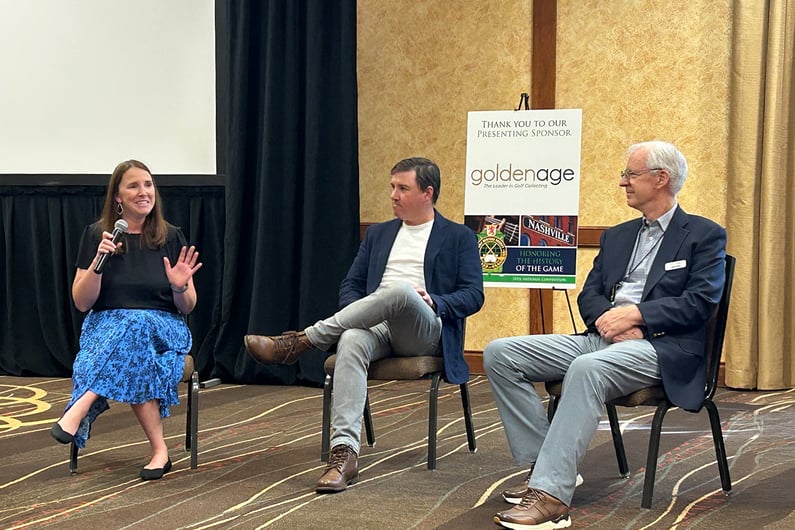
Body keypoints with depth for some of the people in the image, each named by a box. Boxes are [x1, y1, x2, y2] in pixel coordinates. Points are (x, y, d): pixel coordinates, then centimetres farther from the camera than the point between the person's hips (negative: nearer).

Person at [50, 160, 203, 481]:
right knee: (132, 358, -38)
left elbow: (187, 308, 7)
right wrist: (99, 260, -16)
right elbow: (82, 303, -1)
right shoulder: (96, 235, 4)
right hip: (106, 325, 0)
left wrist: (180, 287, -16)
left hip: (162, 329, 0)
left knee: (136, 325, -38)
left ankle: (78, 411, -43)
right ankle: (159, 450, -38)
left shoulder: (171, 238, 6)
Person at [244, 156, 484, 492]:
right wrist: (354, 313, -2)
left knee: (400, 291, -38)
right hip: (377, 327, 3)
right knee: (351, 342, -36)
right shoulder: (378, 234, 26)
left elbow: (473, 296, 3)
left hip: (425, 333, -3)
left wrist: (433, 301, -16)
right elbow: (350, 285, 21)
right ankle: (344, 452, -45)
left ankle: (301, 341, -33)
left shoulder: (459, 238, 13)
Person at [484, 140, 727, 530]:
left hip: (662, 348, -7)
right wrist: (607, 319, -7)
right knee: (499, 353, -10)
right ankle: (543, 465, -11)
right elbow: (589, 295, 17)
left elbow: (700, 303, -8)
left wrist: (635, 314, -18)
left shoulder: (704, 236, 6)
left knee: (586, 369, -40)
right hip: (603, 338, 7)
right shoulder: (617, 236, 25)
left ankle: (551, 495, -44)